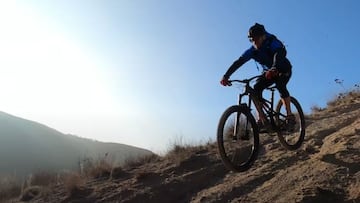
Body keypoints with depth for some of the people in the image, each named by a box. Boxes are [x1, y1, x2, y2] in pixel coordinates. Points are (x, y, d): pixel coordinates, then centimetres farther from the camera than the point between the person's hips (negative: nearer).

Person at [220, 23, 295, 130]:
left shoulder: (273, 43, -28)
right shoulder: (252, 51, -16)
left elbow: (279, 54, -48)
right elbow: (238, 62, -25)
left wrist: (274, 69, -68)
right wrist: (226, 76, -37)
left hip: (284, 70, -4)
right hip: (268, 72, 4)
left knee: (280, 85, -35)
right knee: (255, 89, -20)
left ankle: (289, 115, -23)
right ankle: (262, 119, -15)